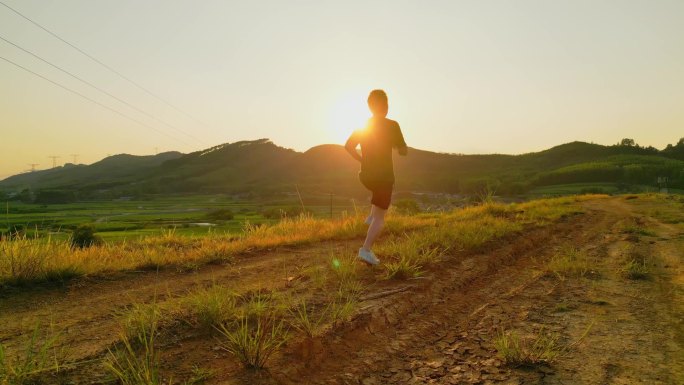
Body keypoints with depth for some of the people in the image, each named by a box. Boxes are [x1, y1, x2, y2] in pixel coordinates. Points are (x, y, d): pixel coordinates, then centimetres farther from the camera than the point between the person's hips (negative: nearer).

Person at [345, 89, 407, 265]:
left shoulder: (362, 125, 3)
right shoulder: (392, 125, -11)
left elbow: (348, 146, 3)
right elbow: (403, 151, -8)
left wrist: (362, 159, 12)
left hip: (366, 176, 5)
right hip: (384, 176, -5)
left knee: (380, 194, 39)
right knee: (380, 217, 1)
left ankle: (372, 216, 24)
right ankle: (366, 249, -9)